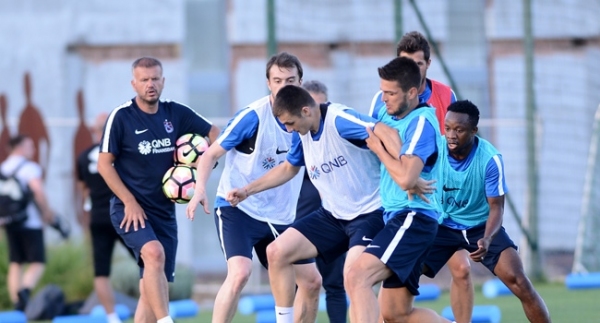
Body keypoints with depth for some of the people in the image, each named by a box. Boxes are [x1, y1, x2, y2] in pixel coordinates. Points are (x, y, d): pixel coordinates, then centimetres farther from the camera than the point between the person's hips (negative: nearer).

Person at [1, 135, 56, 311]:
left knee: (15, 264, 9)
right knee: (37, 263, -3)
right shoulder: (29, 167, -10)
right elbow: (38, 191, -22)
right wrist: (47, 212, -9)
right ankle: (25, 290, -27)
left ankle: (17, 303, 5)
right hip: (30, 223, -6)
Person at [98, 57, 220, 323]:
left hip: (164, 210, 5)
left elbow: (215, 134, 16)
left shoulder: (176, 114, 4)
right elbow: (104, 164, -5)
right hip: (129, 208, -5)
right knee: (154, 252, -32)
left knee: (152, 288, 4)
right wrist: (129, 202, -13)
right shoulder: (121, 116, -7)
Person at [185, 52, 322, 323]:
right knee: (240, 273, -27)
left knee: (311, 281, 7)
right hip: (237, 209, -7)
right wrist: (200, 189, -29)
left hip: (280, 217, 7)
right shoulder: (253, 116, -16)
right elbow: (211, 154, -13)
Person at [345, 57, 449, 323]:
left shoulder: (421, 122, -12)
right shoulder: (386, 113, 13)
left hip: (412, 218, -10)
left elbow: (405, 178, -22)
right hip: (394, 218, 10)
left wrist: (378, 148, -9)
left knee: (356, 277, -27)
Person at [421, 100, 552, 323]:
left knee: (518, 281, -17)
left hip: (481, 226, -2)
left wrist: (487, 239, -36)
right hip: (442, 226, 2)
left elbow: (496, 207, -18)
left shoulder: (490, 159, -23)